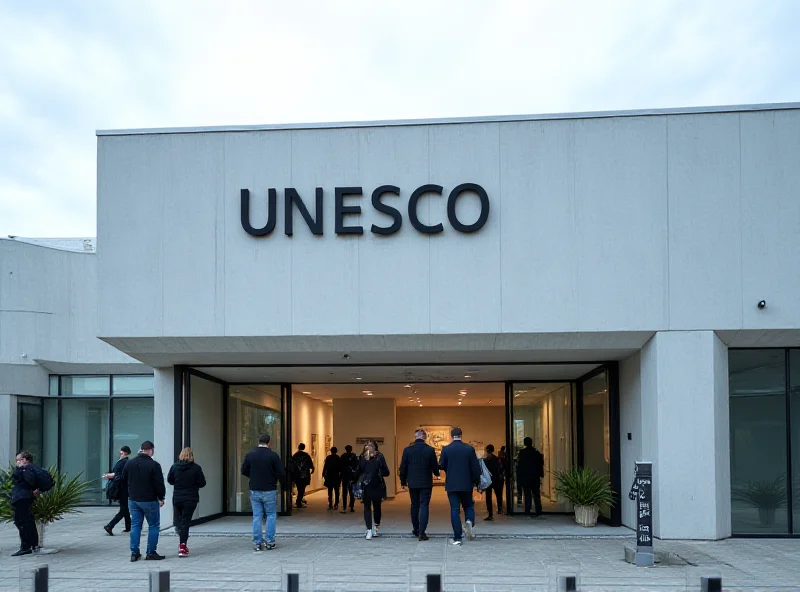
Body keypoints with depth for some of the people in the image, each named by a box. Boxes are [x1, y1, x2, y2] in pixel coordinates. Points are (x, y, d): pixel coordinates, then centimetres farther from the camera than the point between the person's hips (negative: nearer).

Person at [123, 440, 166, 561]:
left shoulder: (129, 463, 3)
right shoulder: (154, 465, -15)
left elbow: (124, 479, 14)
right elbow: (159, 484, -13)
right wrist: (161, 498, 0)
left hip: (133, 500, 5)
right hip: (149, 500, -5)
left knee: (135, 526, 11)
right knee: (154, 526, 6)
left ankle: (134, 553, 10)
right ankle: (151, 553, 5)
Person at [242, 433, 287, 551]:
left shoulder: (250, 454, 0)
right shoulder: (273, 455, -10)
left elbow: (244, 471, 9)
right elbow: (281, 473, -10)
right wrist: (283, 485, 6)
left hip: (254, 491, 3)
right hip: (269, 491, -3)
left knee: (257, 517, 8)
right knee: (271, 515, 9)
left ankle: (257, 543, 7)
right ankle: (270, 542, 6)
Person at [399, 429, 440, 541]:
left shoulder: (407, 450, -5)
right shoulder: (430, 450, -8)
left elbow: (403, 467, -1)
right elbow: (435, 466, -3)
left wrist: (403, 481, 12)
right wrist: (436, 473, 20)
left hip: (412, 483, 2)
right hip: (426, 483, -2)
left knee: (414, 505, 16)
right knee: (424, 506, -1)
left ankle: (415, 529, 25)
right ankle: (421, 532, -9)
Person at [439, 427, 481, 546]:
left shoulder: (446, 449, -5)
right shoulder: (469, 449, -4)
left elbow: (441, 466, -2)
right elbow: (475, 467, -4)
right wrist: (477, 481, 8)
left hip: (452, 485, 0)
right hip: (466, 484, 0)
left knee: (454, 510, 3)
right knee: (468, 505, 18)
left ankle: (457, 537, -2)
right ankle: (470, 521, -13)